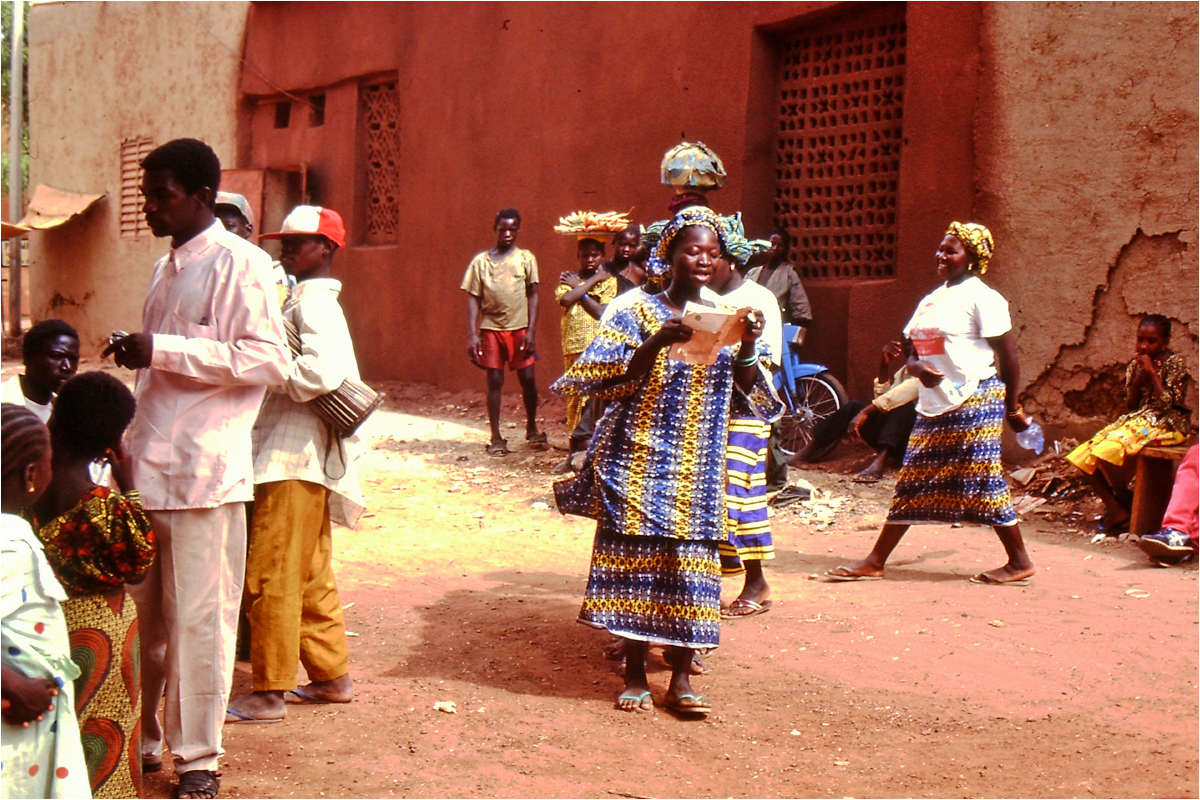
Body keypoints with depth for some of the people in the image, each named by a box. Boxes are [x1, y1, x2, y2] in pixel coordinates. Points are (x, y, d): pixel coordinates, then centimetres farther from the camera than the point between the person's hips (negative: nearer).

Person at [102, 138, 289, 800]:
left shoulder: (237, 262, -7)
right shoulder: (167, 268, 19)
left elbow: (268, 360, -17)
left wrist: (162, 350, -18)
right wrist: (136, 356, 11)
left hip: (203, 471, -7)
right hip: (148, 466, 8)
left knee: (199, 619, -1)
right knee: (142, 614, 11)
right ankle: (143, 739, 24)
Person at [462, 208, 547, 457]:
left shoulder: (526, 258, 4)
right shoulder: (481, 261, 5)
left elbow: (533, 296, 3)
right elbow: (473, 299, 4)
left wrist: (531, 331, -5)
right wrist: (472, 335, -4)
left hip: (520, 328, 0)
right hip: (491, 328, 0)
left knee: (527, 378, 1)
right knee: (494, 381, 2)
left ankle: (532, 429, 22)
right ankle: (496, 438, 10)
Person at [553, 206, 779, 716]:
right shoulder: (640, 314, -2)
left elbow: (746, 387, 4)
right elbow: (613, 384, -10)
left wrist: (749, 347, -15)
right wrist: (656, 343, -24)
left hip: (699, 467, 3)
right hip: (643, 460, -3)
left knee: (691, 561, 0)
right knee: (636, 559, -2)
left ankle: (681, 678, 7)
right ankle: (635, 675, 9)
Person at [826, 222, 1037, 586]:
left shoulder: (981, 297, -7)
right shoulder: (932, 300, 17)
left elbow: (1008, 357, -7)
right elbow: (912, 352, 18)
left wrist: (1013, 407, -4)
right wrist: (918, 368, -6)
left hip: (975, 401, -8)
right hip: (935, 404, 8)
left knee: (984, 480, -7)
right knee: (913, 481, 7)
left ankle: (1020, 562, 4)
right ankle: (875, 561, 9)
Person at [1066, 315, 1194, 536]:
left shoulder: (1175, 365, -6)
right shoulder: (1136, 365, 11)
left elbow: (1166, 404, -15)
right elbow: (1131, 405, 8)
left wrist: (1152, 373, -16)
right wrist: (1138, 378, -7)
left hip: (1165, 425, -7)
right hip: (1137, 420, 7)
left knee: (1108, 449, -31)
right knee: (1084, 455, -13)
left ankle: (1126, 506, -10)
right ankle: (1115, 510, -12)